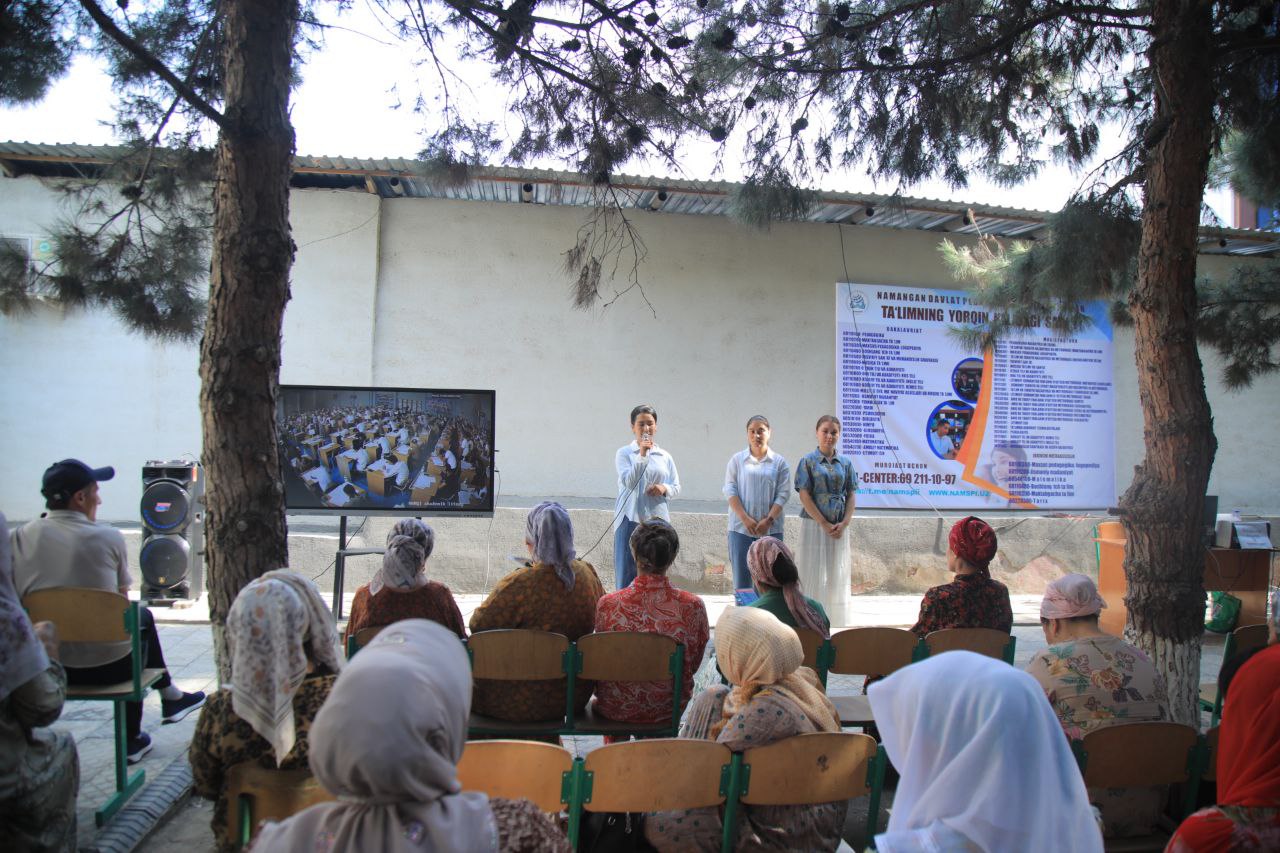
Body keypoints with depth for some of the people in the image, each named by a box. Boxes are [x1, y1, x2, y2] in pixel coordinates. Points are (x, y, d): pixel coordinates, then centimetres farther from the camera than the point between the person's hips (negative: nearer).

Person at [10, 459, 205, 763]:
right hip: (109, 666, -4)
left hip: (45, 667, 4)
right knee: (140, 616, 30)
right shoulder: (108, 538, -11)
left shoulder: (19, 538, -4)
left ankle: (169, 696, 42)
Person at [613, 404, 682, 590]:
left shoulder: (665, 456, 10)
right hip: (630, 519, -3)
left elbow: (676, 487, 13)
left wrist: (665, 488, -9)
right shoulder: (624, 453, 1)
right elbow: (629, 482, -12)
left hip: (657, 519, 3)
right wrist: (642, 454, -18)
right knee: (626, 572, -2)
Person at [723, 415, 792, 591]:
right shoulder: (737, 459, 7)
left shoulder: (779, 462, 7)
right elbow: (730, 491, 1)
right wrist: (745, 519, -10)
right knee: (742, 578, 0)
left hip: (771, 529, 0)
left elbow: (783, 494, 1)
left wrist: (769, 520, -11)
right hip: (741, 528, 0)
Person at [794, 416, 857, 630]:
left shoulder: (845, 462, 8)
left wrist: (844, 523, -6)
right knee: (813, 572, -1)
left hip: (839, 528, 4)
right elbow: (804, 496, -7)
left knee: (837, 572, 7)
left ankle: (834, 618, 17)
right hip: (814, 524, -3)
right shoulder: (808, 461, -2)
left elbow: (851, 495, 8)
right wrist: (824, 524, -12)